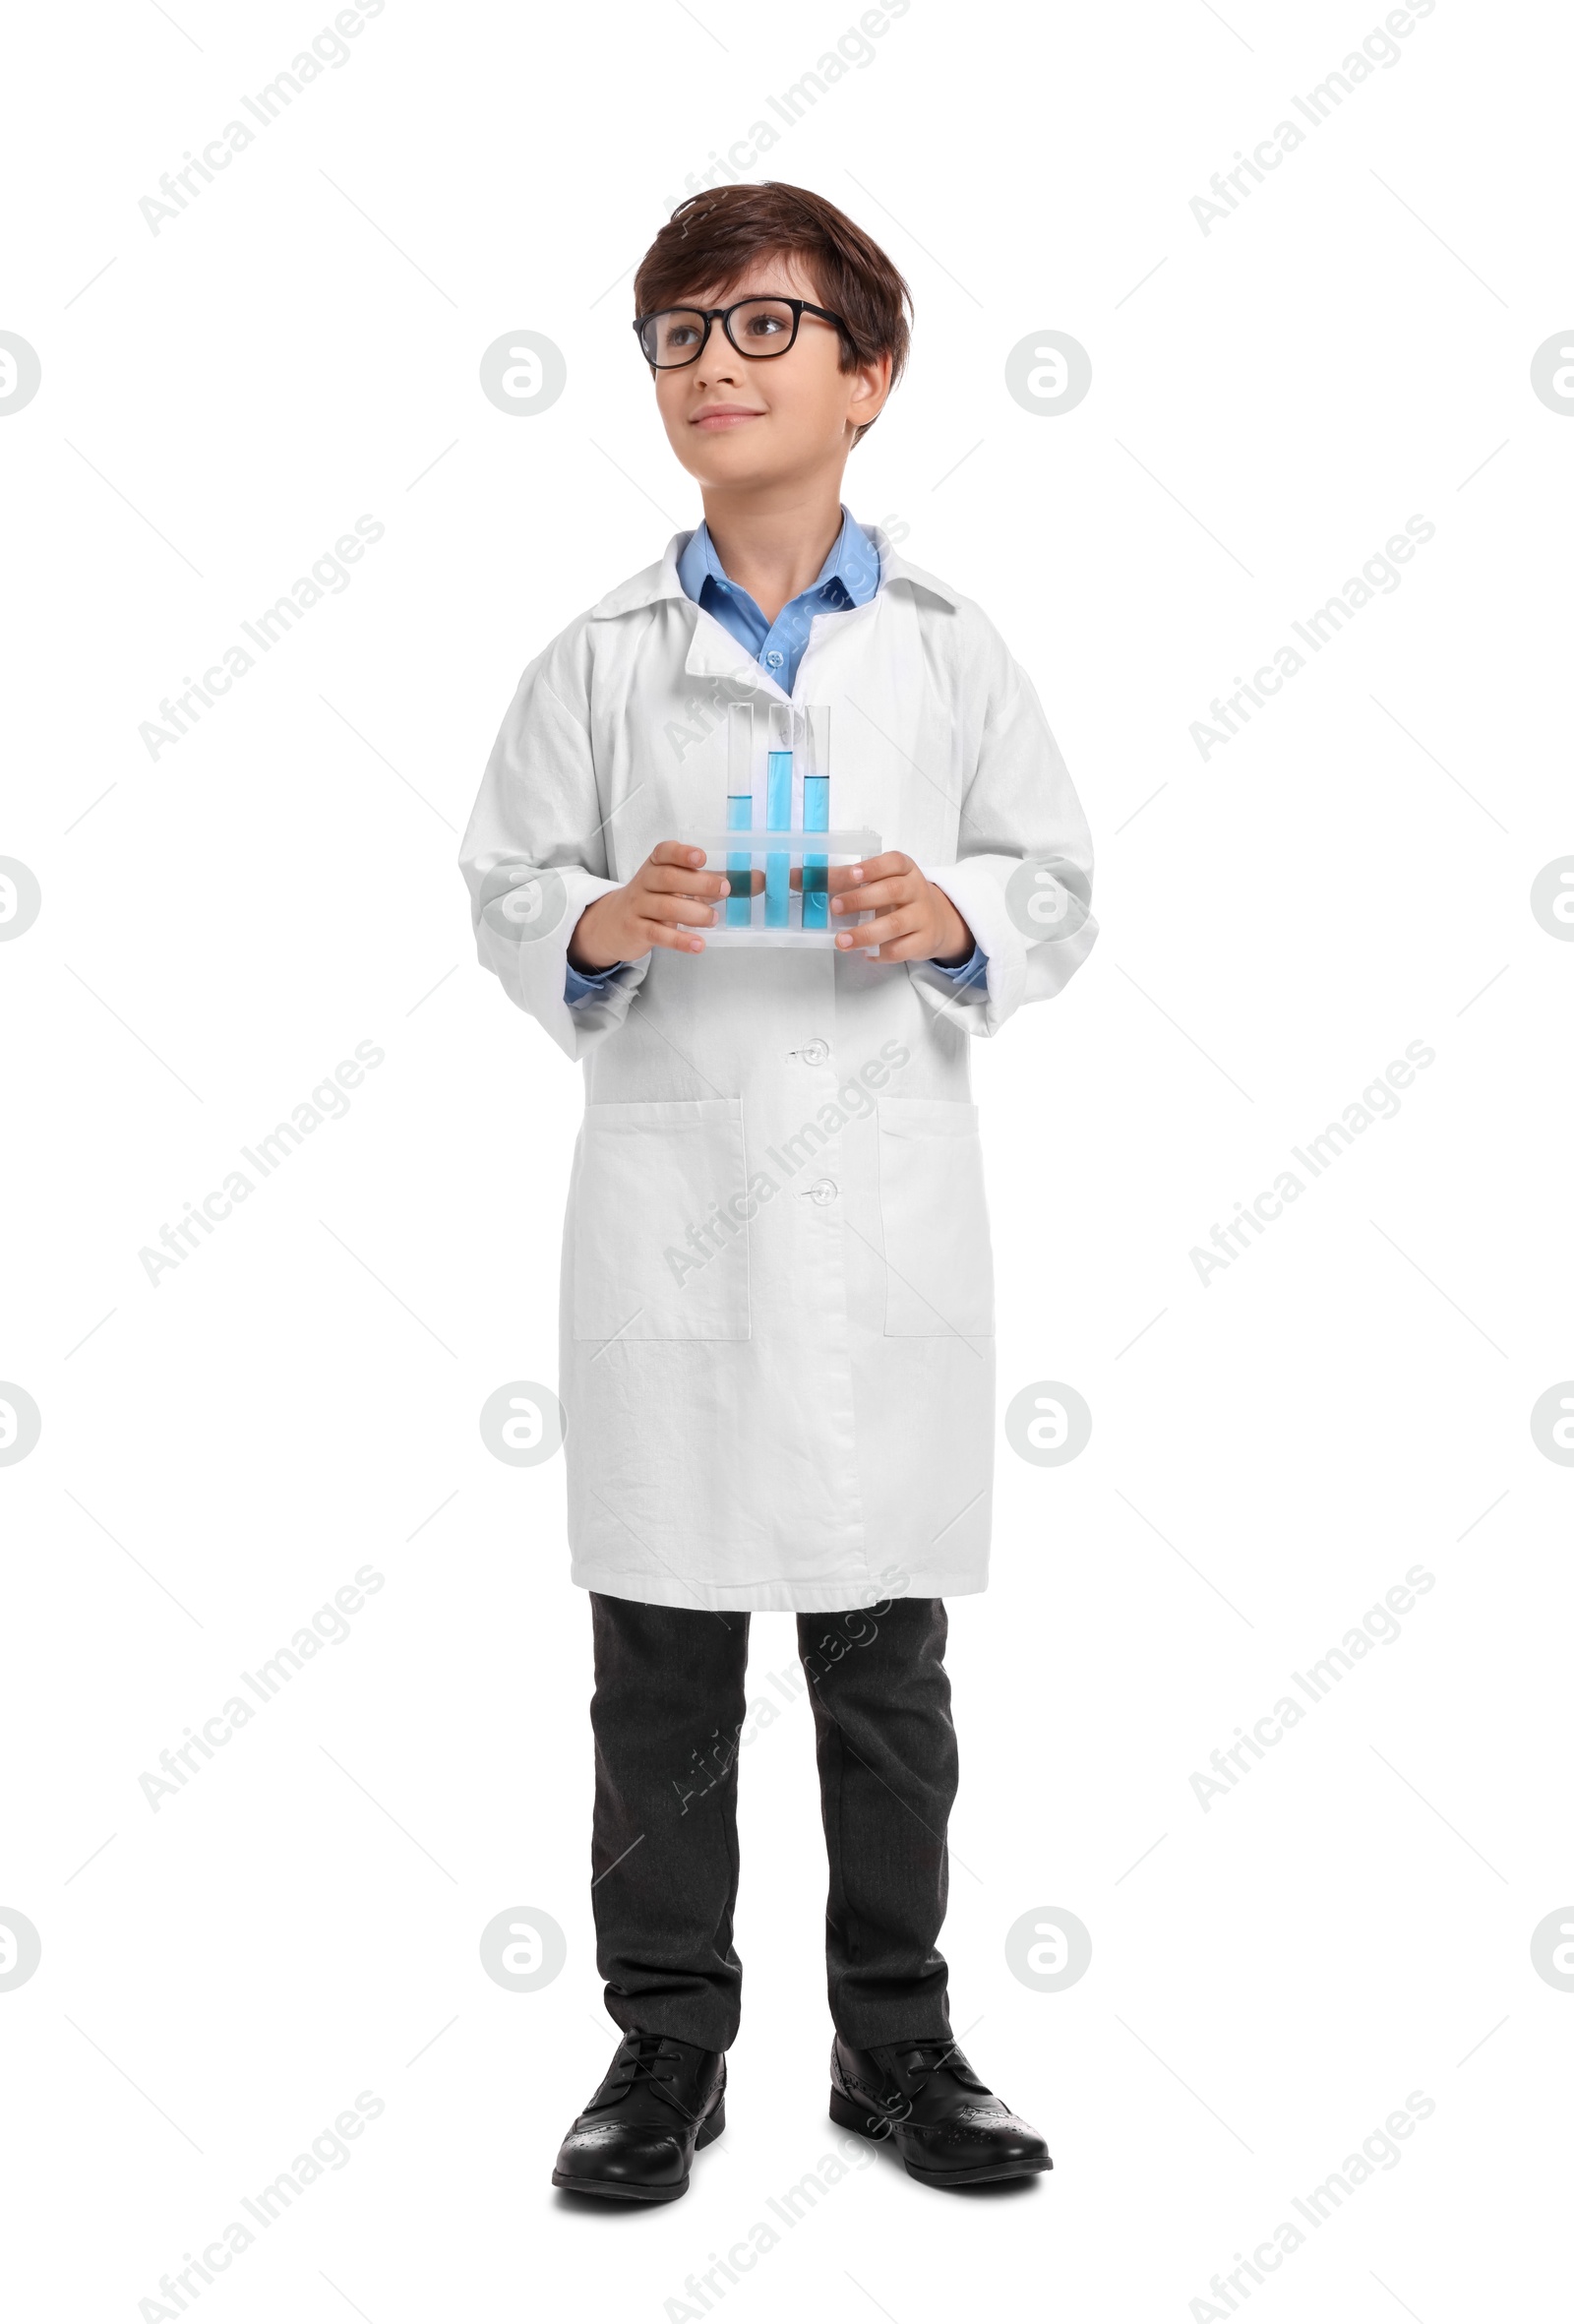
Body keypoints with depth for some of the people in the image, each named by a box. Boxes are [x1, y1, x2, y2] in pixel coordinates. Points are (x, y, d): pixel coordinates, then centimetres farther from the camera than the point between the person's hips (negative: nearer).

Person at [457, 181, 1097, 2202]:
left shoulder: (954, 654, 6)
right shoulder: (598, 663, 6)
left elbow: (1059, 890, 8)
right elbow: (503, 893, 5)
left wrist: (950, 916, -12)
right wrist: (601, 924, -15)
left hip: (886, 1218, 0)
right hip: (664, 1214, 0)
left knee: (886, 1663, 9)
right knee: (661, 1667, 7)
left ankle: (896, 2038, 25)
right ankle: (667, 2043, 22)